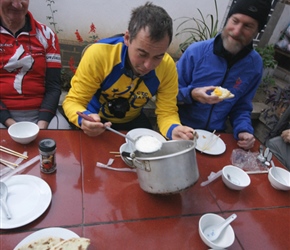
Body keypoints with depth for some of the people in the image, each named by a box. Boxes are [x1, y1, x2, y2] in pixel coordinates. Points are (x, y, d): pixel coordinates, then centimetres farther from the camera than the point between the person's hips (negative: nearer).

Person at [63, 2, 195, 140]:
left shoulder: (168, 66, -19)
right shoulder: (98, 54, -28)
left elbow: (167, 112, -14)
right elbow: (73, 101, -20)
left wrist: (173, 129, -35)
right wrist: (83, 119, -42)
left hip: (134, 121, 2)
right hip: (96, 121, -1)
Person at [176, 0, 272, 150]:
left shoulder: (255, 65, -2)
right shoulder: (197, 51, -12)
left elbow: (241, 108, 8)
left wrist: (244, 130, -10)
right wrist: (191, 94, -25)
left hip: (215, 135, 3)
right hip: (182, 128, -2)